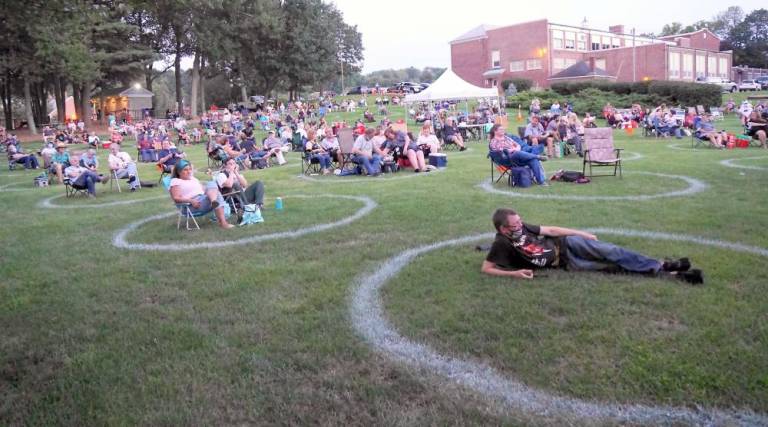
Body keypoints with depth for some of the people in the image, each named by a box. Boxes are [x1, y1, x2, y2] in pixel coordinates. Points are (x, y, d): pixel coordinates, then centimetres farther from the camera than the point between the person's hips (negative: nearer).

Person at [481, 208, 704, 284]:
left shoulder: (521, 227, -1)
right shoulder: (502, 245, -18)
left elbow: (550, 230, 7)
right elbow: (486, 268, -19)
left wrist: (583, 233, 9)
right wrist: (514, 273, -29)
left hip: (565, 244, 5)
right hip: (564, 262, -5)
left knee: (610, 251, -13)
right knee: (614, 267, -13)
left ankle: (661, 266, -2)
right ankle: (668, 274, -11)